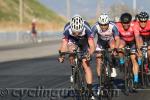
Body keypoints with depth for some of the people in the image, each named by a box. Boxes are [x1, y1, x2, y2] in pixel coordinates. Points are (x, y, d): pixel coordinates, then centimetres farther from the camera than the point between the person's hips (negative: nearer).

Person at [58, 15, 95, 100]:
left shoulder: (86, 28, -37)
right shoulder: (67, 28, -34)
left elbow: (92, 46, -39)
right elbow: (64, 44, -35)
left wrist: (89, 54, -58)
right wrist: (62, 55, -52)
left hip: (84, 42, -1)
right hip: (72, 41, 2)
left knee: (86, 65, -12)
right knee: (71, 50, -32)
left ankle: (90, 91, -10)